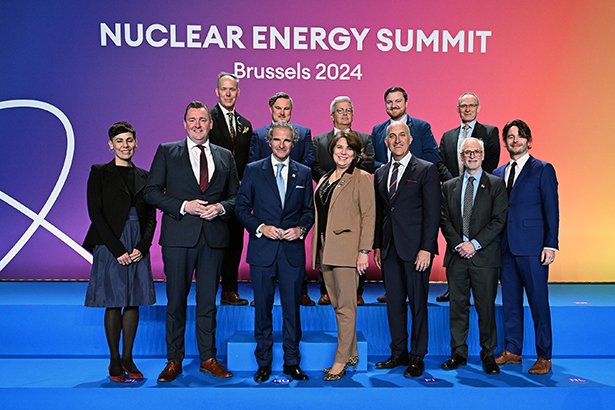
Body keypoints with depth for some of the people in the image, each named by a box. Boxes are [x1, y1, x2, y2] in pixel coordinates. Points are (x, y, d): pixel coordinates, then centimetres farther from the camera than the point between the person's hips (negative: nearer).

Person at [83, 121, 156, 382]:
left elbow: (151, 216, 9)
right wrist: (118, 249, -13)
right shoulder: (100, 173, 1)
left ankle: (128, 358, 18)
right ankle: (115, 361, 13)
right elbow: (95, 213, -6)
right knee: (113, 304, 0)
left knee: (134, 302, 6)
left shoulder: (144, 176, 12)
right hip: (110, 246, -3)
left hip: (138, 248, 4)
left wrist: (142, 246, -7)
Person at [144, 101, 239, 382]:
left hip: (214, 237, 2)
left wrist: (221, 207, -7)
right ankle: (174, 361, 18)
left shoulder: (225, 156, 12)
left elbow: (235, 196, 14)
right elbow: (151, 192, 0)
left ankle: (208, 358, 21)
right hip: (179, 235, -2)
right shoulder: (167, 152, 5)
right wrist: (183, 206, -12)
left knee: (208, 301, 10)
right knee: (176, 301, 5)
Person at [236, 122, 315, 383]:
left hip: (293, 251, 1)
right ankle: (264, 363, 19)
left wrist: (301, 229, -7)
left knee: (292, 307, 6)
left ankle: (292, 362, 19)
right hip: (262, 250, -1)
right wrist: (260, 227, -11)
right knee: (263, 308, 6)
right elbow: (242, 208, 3)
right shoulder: (253, 171, 4)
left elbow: (309, 210, 12)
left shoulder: (303, 173, 9)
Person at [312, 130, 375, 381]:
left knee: (346, 306, -3)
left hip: (346, 251, -7)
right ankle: (352, 354, 22)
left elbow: (368, 215, -9)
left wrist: (364, 251, -15)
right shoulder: (324, 180, 18)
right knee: (337, 305, 11)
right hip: (325, 251, 7)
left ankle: (341, 360, 5)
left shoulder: (362, 179, -3)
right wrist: (317, 250, 15)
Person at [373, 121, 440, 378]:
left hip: (416, 248, -5)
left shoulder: (426, 170, -3)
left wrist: (426, 249, -14)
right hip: (389, 249, 5)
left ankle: (417, 357, 13)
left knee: (417, 303, 2)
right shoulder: (380, 173, 14)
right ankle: (398, 353, 23)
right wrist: (377, 245, 11)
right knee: (394, 302, 10)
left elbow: (433, 213, -8)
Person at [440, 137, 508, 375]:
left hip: (484, 256, -2)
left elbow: (499, 220, -4)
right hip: (457, 256, 3)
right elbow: (444, 220, 7)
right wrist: (457, 244, -7)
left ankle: (488, 354, 16)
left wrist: (474, 244, -12)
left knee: (486, 307, 3)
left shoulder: (496, 185, 3)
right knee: (458, 306, 7)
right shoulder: (449, 186, 12)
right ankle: (458, 353, 16)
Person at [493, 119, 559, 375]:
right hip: (505, 246, 5)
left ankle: (544, 357, 11)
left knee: (538, 302, 0)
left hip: (532, 247, -5)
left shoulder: (543, 170, -1)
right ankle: (512, 351, 23)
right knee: (510, 301, 12)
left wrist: (550, 245, -11)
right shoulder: (498, 173, 14)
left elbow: (551, 209, -5)